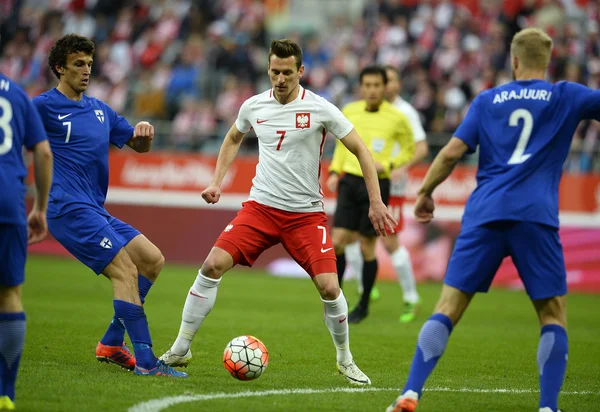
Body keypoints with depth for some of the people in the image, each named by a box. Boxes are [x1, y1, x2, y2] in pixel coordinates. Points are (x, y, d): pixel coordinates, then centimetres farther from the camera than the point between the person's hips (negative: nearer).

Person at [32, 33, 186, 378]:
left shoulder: (100, 110, 18)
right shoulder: (45, 106, -5)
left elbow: (138, 145, 25)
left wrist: (145, 133, 3)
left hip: (96, 211, 9)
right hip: (70, 210, -9)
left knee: (152, 259, 6)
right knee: (124, 268, -18)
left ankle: (112, 343, 11)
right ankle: (145, 361, -21)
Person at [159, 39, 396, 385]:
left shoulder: (320, 109, -9)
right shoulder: (254, 106, 2)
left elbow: (361, 151, -3)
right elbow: (233, 139, 24)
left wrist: (376, 203, -7)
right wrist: (217, 183, 14)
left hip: (306, 213, -2)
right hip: (260, 207, 2)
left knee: (329, 286, -14)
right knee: (213, 265, -14)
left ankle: (345, 359, 11)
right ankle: (180, 349, -2)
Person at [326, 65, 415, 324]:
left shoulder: (396, 118, -5)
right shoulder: (349, 113, 4)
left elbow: (409, 150, 7)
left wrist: (387, 165, -9)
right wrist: (334, 171, 6)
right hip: (350, 181, 3)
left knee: (367, 247, -1)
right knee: (337, 242, -6)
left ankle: (363, 306, 16)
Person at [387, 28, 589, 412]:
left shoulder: (487, 100, 14)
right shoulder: (566, 96, 8)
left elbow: (452, 152, 8)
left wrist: (425, 193, 19)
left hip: (485, 214, 2)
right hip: (536, 217, -2)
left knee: (449, 306, 2)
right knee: (554, 314, 7)